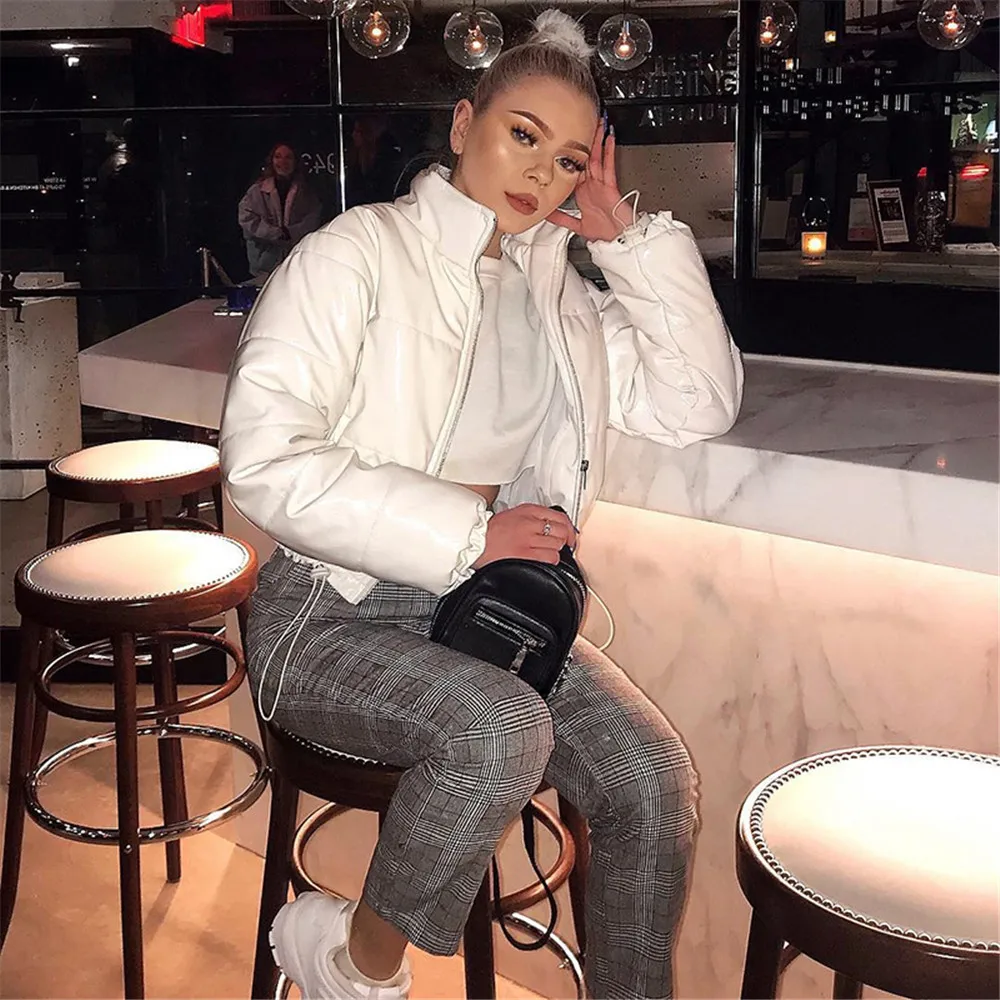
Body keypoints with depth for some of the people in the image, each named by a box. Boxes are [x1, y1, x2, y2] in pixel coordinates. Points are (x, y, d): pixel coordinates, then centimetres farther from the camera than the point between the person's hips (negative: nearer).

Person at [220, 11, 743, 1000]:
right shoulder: (360, 250, -5)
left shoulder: (557, 288, 13)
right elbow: (265, 456, -17)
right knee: (501, 729, -32)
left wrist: (630, 235, 1)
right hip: (337, 612, -5)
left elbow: (697, 402, 4)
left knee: (654, 776, -15)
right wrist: (465, 528, -20)